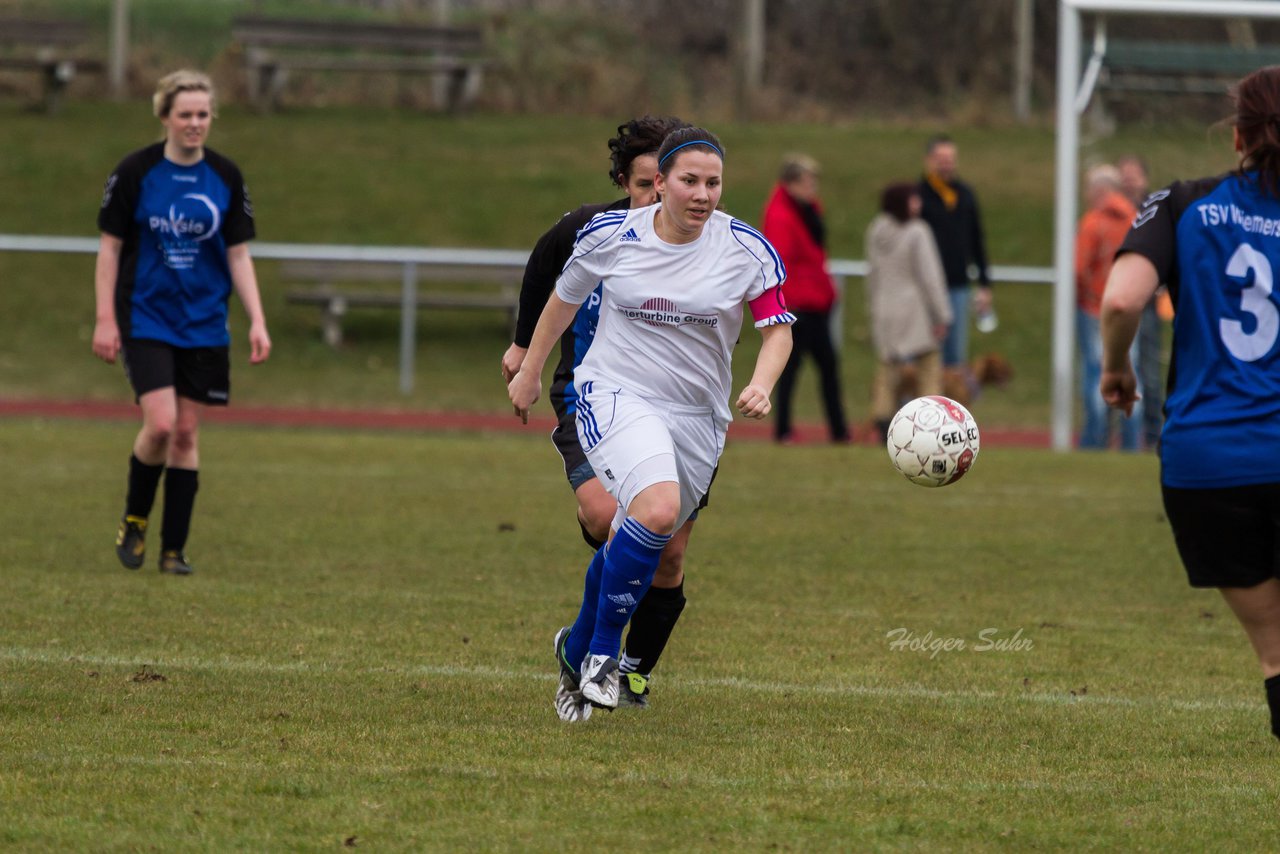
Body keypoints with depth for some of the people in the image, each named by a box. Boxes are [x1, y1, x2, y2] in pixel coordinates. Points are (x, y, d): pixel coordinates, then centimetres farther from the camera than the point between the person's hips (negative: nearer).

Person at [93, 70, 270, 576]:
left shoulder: (226, 178, 2)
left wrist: (257, 321, -3)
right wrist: (105, 319, -8)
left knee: (186, 433, 2)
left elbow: (238, 255, 6)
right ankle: (134, 520, 9)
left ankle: (174, 548, 10)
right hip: (146, 320, -3)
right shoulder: (136, 172, -7)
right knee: (160, 424, -16)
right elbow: (110, 248, -2)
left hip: (204, 325, 3)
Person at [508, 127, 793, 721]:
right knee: (658, 508, -30)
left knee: (631, 547, 10)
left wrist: (761, 386, -21)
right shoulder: (610, 236, -5)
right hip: (614, 398, -3)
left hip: (697, 417, 3)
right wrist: (529, 371, 21)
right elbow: (565, 297, 13)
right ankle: (603, 651, -13)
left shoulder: (747, 250, -6)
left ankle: (577, 651, 39)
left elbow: (777, 328, -1)